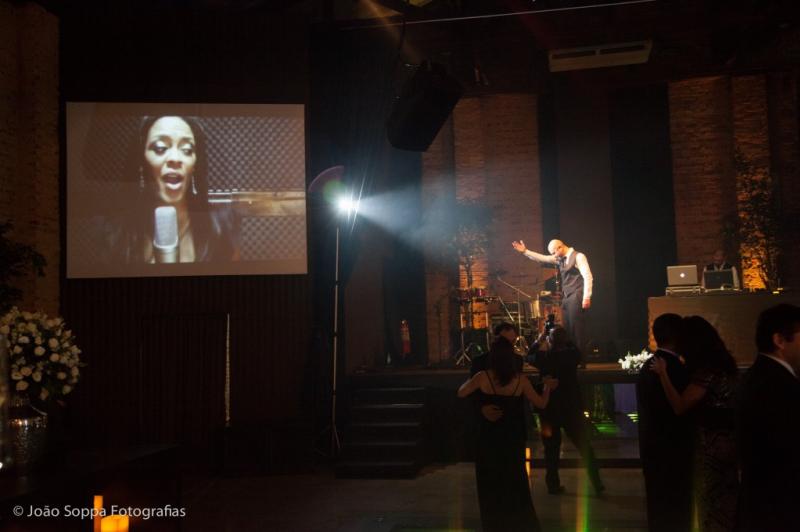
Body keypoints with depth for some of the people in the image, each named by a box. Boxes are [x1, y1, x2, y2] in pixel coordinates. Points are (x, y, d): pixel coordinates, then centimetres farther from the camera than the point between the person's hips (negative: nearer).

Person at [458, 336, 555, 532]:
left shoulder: (483, 377, -13)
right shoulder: (520, 380, -9)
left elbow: (461, 393, -2)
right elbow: (541, 403, -2)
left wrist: (471, 379, 17)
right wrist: (547, 387, 17)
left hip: (489, 438, -1)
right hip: (513, 438, 1)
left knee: (491, 483, 14)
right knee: (515, 481, 18)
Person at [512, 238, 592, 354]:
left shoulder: (578, 256, -7)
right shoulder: (560, 259, 15)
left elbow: (588, 277, -14)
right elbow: (541, 258, 21)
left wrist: (586, 297, -19)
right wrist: (525, 251, 15)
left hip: (576, 298, -8)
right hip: (566, 298, 8)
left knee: (577, 329, -7)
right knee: (567, 330, 5)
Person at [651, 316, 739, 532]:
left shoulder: (706, 370, -22)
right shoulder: (723, 363, 5)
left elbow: (680, 407, -24)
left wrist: (663, 374, -19)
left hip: (712, 445, -9)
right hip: (728, 441, 9)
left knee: (711, 501, 5)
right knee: (727, 498, 20)